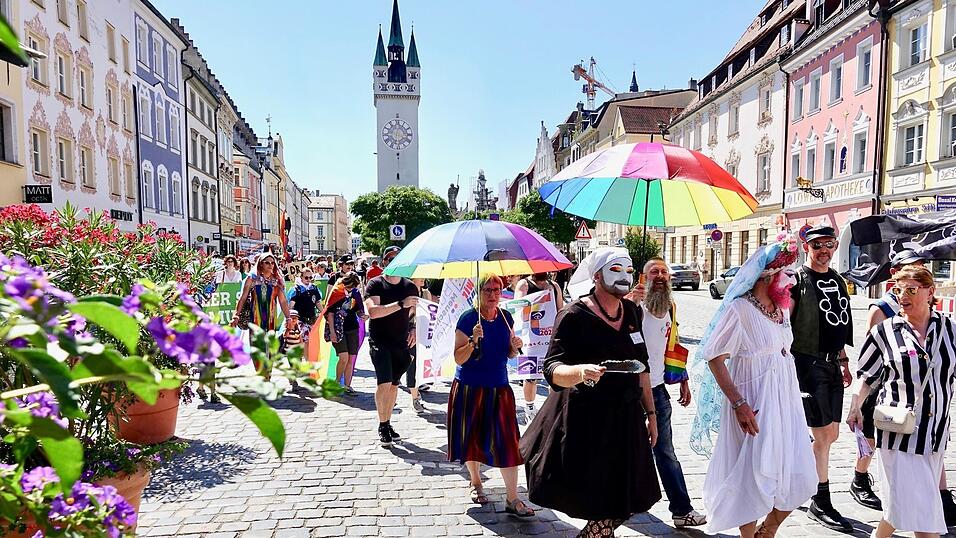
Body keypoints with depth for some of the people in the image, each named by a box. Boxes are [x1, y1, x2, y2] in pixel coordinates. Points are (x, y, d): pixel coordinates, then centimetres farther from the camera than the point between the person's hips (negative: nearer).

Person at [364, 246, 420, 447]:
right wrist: (401, 304, -26)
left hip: (401, 342, 4)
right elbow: (373, 311, -21)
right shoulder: (375, 284, -5)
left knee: (394, 384, 11)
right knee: (384, 383, -13)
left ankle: (388, 423, 24)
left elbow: (416, 312, 20)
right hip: (379, 342, -4)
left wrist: (414, 330, 1)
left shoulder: (410, 286, 7)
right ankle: (382, 426, 1)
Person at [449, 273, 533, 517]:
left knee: (506, 441, -3)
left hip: (499, 388, 3)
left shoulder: (506, 317, 3)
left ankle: (512, 499, 4)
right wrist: (473, 340, -28)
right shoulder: (468, 318, -11)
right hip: (469, 388, -3)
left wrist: (515, 346, -8)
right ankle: (476, 483, 36)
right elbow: (459, 359, -13)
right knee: (472, 436, 11)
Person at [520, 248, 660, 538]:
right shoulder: (574, 316, -13)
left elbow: (641, 366, 16)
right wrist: (580, 371, -39)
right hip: (586, 422, -6)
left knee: (623, 505, 10)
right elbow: (552, 370, -19)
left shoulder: (632, 312, 7)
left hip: (626, 418, 6)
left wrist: (650, 412, 15)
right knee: (597, 507, -2)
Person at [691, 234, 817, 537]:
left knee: (799, 478, 11)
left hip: (786, 403, 8)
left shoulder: (781, 309, 9)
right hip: (754, 407, -8)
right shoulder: (739, 309, -15)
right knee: (754, 479, 3)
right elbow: (714, 358, -17)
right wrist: (739, 404, -22)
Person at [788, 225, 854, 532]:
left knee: (831, 434, 11)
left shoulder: (837, 280, 15)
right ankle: (821, 505, 7)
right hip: (808, 363, -7)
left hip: (831, 364, 7)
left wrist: (844, 361, 20)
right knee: (823, 434, -5)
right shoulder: (798, 279, -8)